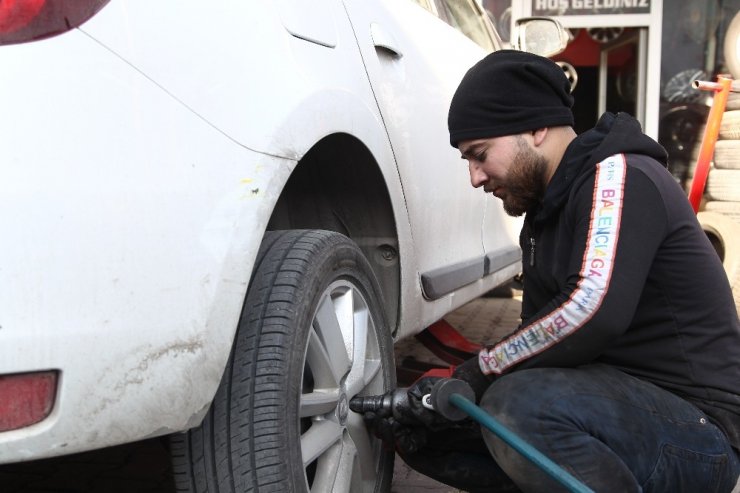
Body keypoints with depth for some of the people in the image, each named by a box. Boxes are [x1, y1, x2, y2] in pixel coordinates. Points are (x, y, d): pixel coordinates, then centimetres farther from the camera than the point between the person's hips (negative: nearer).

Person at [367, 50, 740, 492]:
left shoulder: (619, 176, -16)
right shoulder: (545, 211, 13)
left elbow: (592, 312, -32)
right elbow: (540, 338, 12)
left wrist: (476, 374, -19)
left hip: (698, 427, -9)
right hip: (615, 401, 9)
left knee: (519, 406, -36)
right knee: (425, 432, 3)